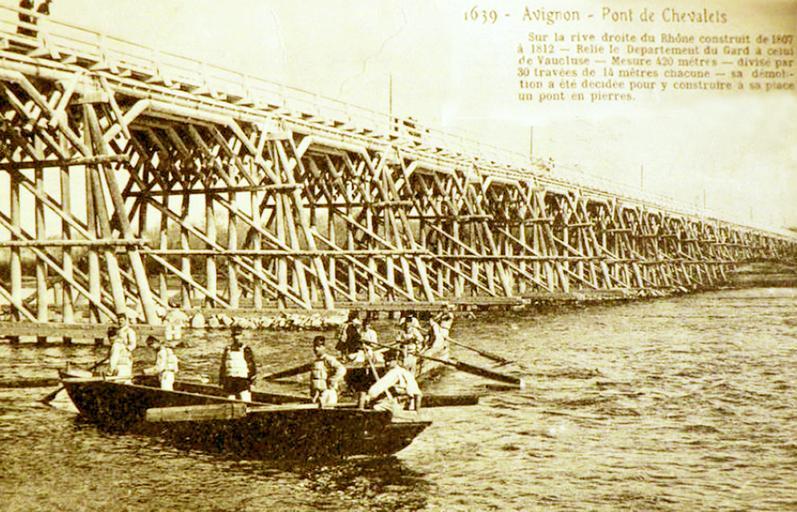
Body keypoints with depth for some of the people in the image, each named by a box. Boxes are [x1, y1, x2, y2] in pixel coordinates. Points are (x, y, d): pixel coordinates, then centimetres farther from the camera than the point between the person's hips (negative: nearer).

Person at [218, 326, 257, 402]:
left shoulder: (246, 350, -1)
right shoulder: (227, 350, 11)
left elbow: (252, 366, -2)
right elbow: (222, 367, 16)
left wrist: (252, 382, -10)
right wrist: (221, 382, 12)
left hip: (243, 380, -4)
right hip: (230, 382, 4)